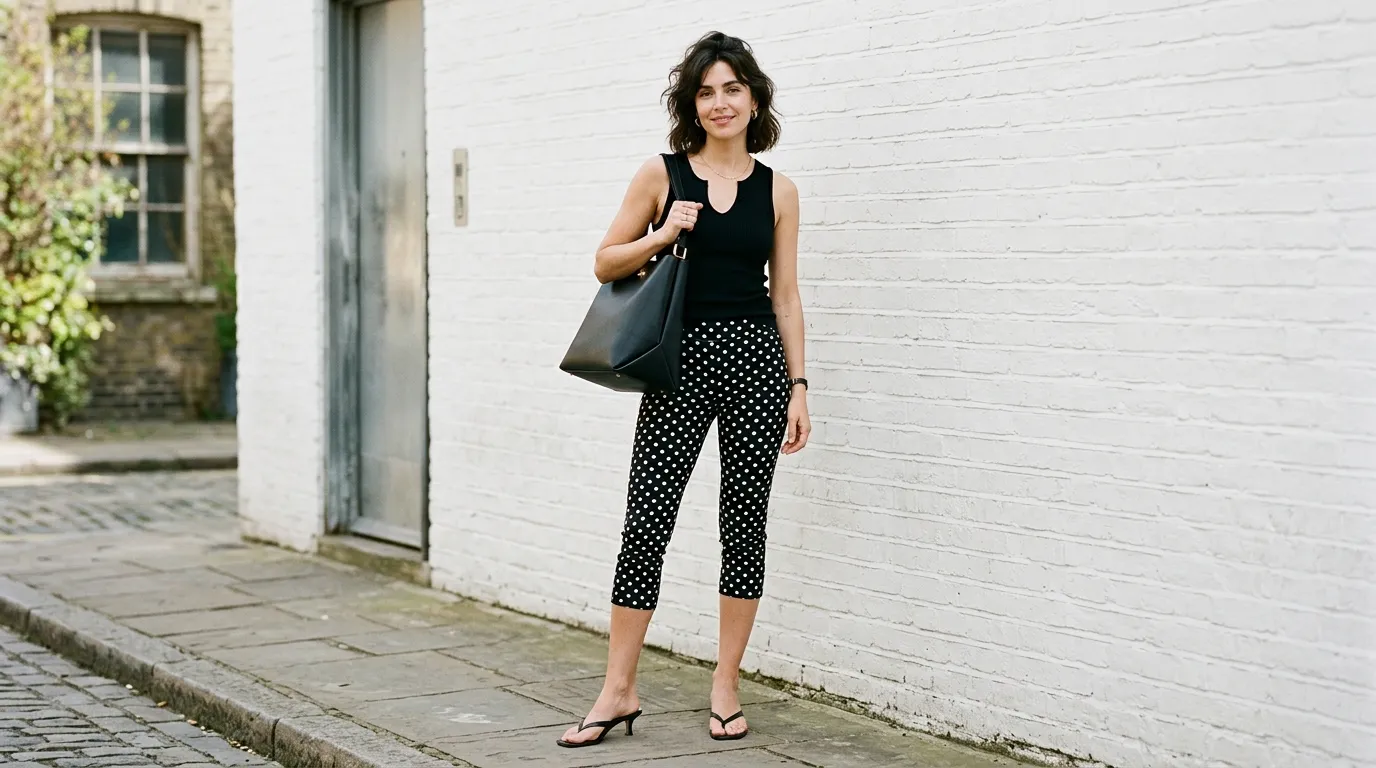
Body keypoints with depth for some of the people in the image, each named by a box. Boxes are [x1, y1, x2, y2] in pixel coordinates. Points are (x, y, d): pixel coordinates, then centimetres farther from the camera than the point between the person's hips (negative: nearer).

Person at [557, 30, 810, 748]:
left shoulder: (777, 190, 7)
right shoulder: (662, 174, 3)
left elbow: (785, 293, 9)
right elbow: (605, 263, 7)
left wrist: (798, 386, 4)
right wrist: (661, 236, -10)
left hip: (755, 357, 1)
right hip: (681, 361, -1)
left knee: (745, 523, 5)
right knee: (646, 521, -4)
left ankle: (726, 684, 16)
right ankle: (618, 691, 4)